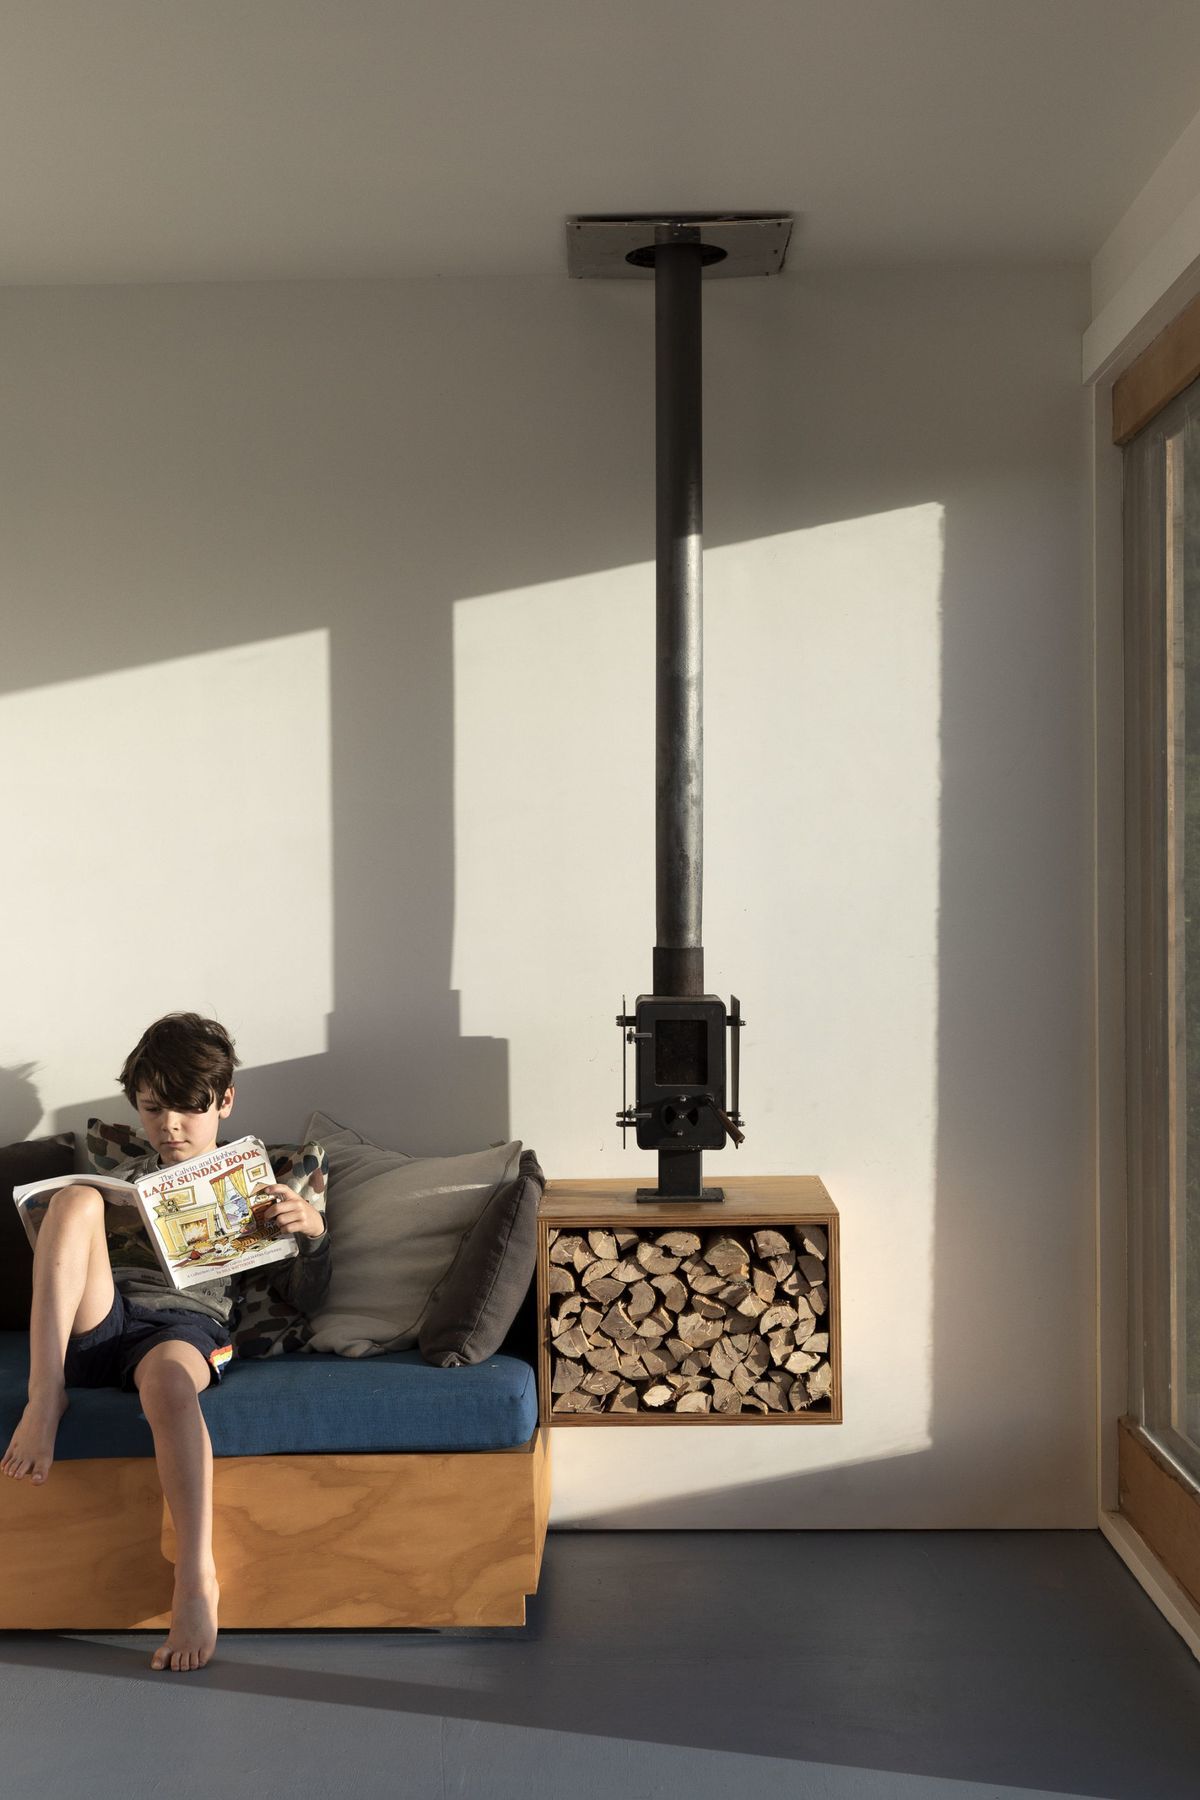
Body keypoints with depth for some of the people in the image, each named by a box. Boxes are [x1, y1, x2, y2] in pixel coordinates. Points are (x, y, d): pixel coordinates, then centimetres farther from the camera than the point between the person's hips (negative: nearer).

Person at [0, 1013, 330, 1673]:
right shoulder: (120, 1181, 29)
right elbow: (64, 1254, 19)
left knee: (167, 1379, -41)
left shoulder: (252, 1188, 24)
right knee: (75, 1195, -24)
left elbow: (301, 1297, 17)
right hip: (97, 1320, 2)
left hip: (188, 1319, -2)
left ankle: (196, 1581, -38)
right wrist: (70, 1238, -3)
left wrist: (313, 1231, -2)